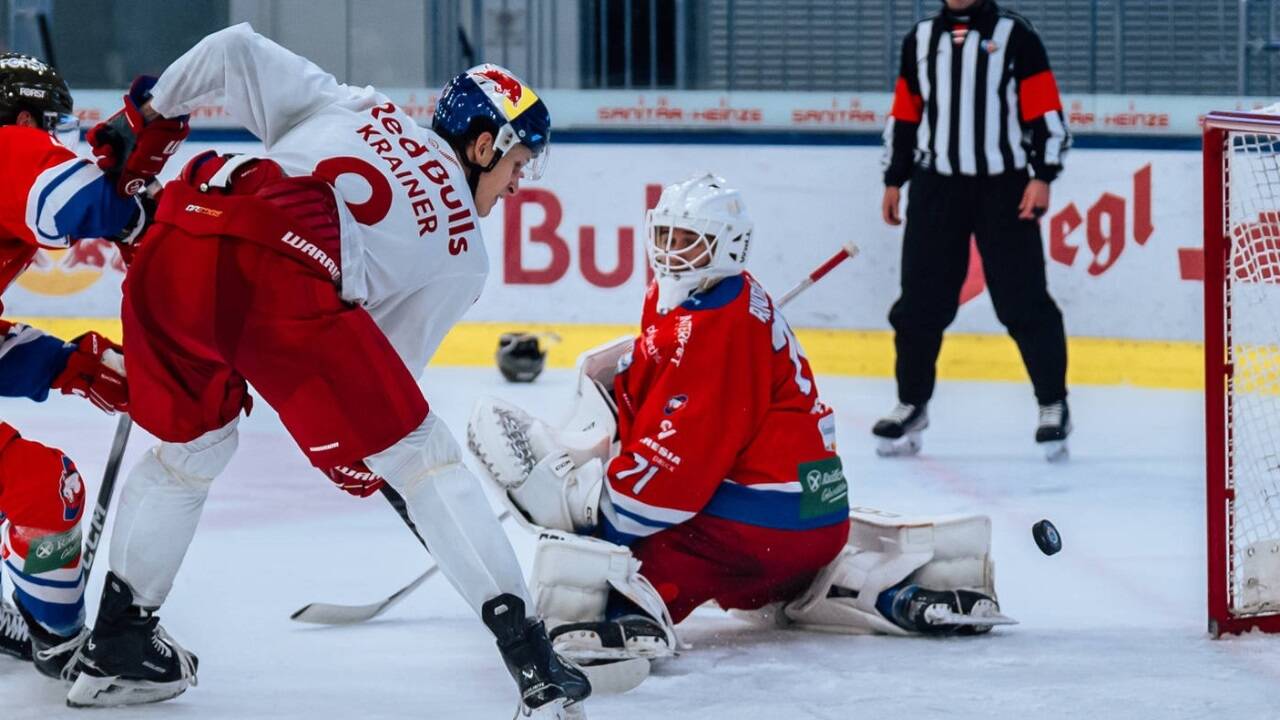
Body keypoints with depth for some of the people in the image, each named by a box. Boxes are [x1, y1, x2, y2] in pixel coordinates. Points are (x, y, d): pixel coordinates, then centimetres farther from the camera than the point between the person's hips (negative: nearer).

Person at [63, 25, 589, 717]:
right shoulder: (464, 252, 26)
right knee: (419, 452, 9)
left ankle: (114, 645, 30)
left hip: (173, 248, 4)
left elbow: (233, 48, 24)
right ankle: (528, 656, 4)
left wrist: (150, 115, 37)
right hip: (285, 280, -4)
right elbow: (390, 371, 25)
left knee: (191, 444, 29)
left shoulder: (346, 107, 34)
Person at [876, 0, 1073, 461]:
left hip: (1004, 186, -3)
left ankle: (1053, 406, 4)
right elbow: (904, 116, 17)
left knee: (1023, 302, -5)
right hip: (936, 185, 3)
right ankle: (912, 405, 14)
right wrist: (894, 180, 14)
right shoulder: (920, 39, 12)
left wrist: (1043, 176, -11)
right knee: (921, 302, 2)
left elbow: (1044, 111, -3)